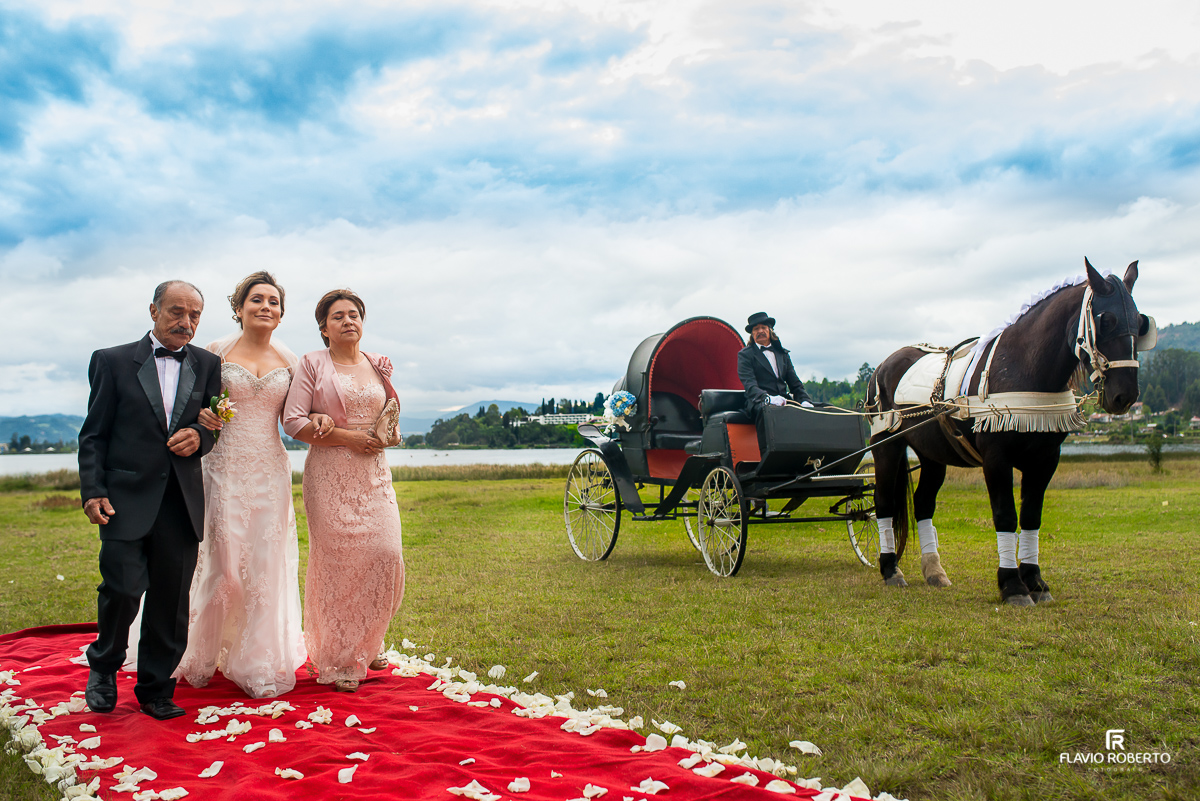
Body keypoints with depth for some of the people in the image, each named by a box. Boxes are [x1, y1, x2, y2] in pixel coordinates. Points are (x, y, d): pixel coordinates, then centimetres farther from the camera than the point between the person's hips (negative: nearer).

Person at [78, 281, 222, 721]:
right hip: (126, 499, -2)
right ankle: (103, 667, 21)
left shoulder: (208, 365, 11)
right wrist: (93, 491, -7)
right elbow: (93, 435, 3)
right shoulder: (112, 361, 4)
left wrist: (200, 437, -7)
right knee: (123, 589, -8)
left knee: (171, 602, 6)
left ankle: (157, 688, 22)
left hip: (183, 503, 3)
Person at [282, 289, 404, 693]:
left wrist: (391, 434, -2)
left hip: (374, 473, 4)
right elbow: (293, 421, -7)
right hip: (331, 474, -4)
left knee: (384, 555, -3)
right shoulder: (312, 363, 0)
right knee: (338, 560, -5)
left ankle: (365, 645, 21)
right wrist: (347, 437, -14)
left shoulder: (377, 365, 13)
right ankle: (338, 661, 9)